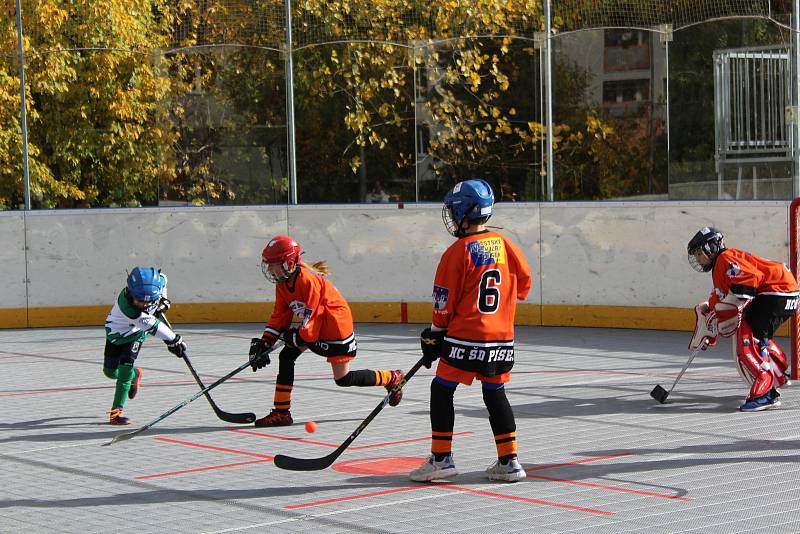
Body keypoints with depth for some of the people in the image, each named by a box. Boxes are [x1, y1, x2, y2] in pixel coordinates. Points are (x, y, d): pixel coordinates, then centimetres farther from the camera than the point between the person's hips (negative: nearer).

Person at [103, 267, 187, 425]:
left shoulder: (158, 280, -28)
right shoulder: (126, 305, -44)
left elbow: (162, 277, 0)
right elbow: (151, 325, -39)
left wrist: (163, 300, -5)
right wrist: (173, 340, -35)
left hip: (135, 333, 2)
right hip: (116, 331, -2)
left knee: (126, 366, -17)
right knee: (110, 371, 3)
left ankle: (117, 410, -14)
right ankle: (134, 374, 37)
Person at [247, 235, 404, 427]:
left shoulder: (308, 280, -29)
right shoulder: (283, 282, 0)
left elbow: (310, 320, -27)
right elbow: (280, 315, 4)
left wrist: (293, 337, -14)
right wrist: (264, 343, -5)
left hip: (335, 325, -9)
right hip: (314, 325, 9)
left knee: (343, 379, -4)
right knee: (286, 356, -3)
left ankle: (393, 379, 16)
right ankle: (281, 413, 2)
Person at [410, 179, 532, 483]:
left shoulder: (458, 252, -11)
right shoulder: (504, 245, 5)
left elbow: (445, 300, -7)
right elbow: (523, 283, 14)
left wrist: (434, 334, 5)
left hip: (465, 337, -6)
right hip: (501, 337, 6)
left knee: (442, 390, 5)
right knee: (495, 394, 14)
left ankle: (441, 459, 3)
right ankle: (509, 462, 11)